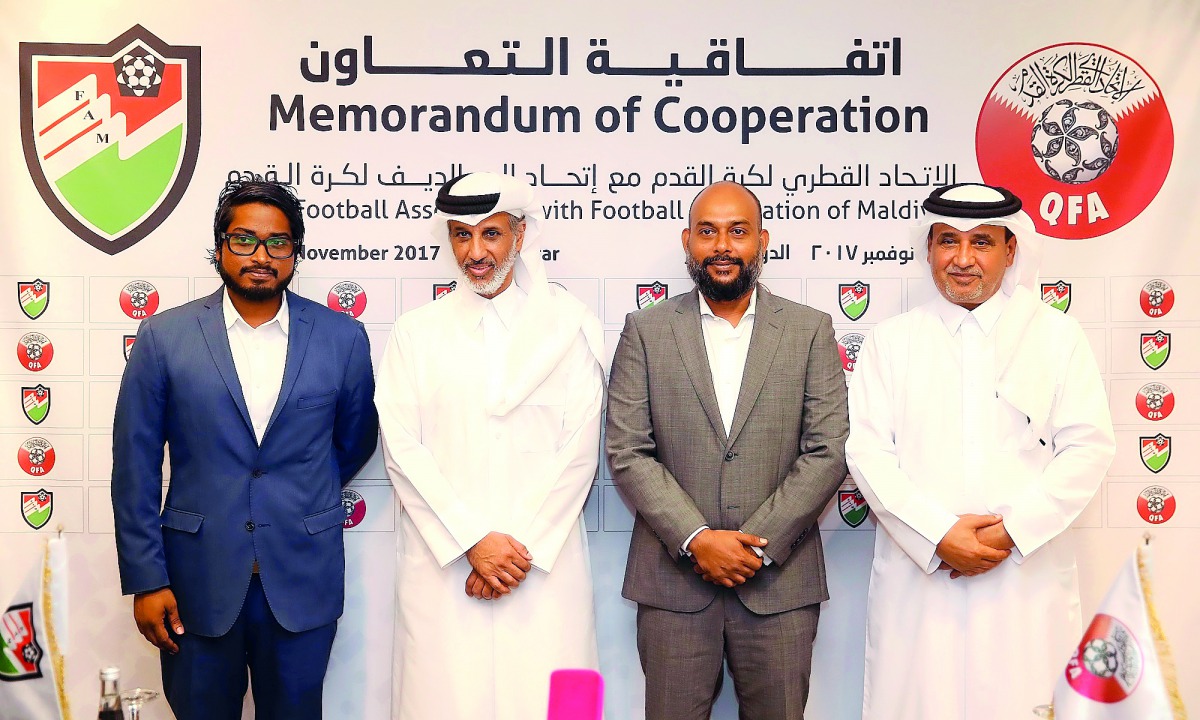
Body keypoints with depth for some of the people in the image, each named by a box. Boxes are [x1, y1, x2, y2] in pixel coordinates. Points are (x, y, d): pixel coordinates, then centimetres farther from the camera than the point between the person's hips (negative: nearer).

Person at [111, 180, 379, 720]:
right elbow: (135, 466, -1)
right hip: (198, 579, 0)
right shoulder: (164, 337, -3)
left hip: (303, 580, 1)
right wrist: (146, 579, -3)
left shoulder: (342, 337, -1)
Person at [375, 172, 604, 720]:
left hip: (544, 562, 0)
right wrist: (473, 542, -9)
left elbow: (578, 450, 0)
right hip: (442, 563, 1)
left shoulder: (568, 326, 6)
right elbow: (401, 448, 0)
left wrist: (525, 546, -8)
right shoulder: (416, 333, 9)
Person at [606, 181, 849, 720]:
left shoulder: (810, 330, 5)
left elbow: (828, 451, -2)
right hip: (673, 579, 0)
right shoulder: (646, 330, 4)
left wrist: (759, 544, -10)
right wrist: (696, 540, -11)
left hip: (780, 580, 1)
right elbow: (627, 453, -2)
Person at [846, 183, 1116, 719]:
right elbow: (867, 450, -1)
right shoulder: (890, 341, 8)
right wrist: (938, 535, -12)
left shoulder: (1057, 336, 7)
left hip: (1027, 578, 0)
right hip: (918, 579, 0)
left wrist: (1013, 531, -11)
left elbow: (1088, 448, 0)